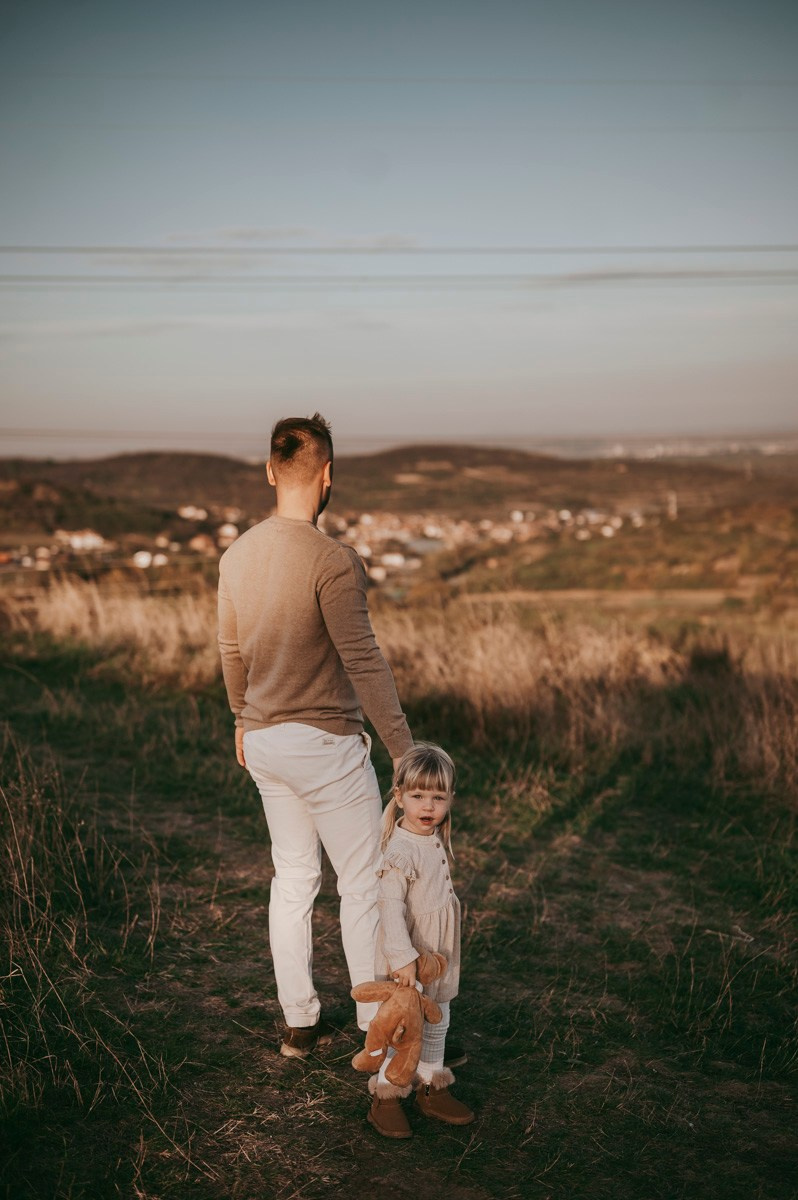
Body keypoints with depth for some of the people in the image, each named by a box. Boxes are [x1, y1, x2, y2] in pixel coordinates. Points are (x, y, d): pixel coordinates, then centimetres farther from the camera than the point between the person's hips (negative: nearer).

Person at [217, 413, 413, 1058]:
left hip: (264, 741, 7)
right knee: (365, 884, 5)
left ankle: (299, 1022, 27)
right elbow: (363, 661, -19)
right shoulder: (332, 560, -20)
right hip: (325, 743, -7)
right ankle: (378, 1029, 14)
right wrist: (403, 746, -12)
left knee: (293, 877, 17)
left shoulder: (238, 555, 3)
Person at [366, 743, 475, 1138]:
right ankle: (385, 1097, 16)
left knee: (437, 1020, 18)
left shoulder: (437, 840, 3)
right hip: (407, 953, -8)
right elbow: (391, 907, -29)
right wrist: (402, 956, -34)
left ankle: (432, 1088, 33)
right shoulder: (400, 850, -25)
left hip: (438, 952, 8)